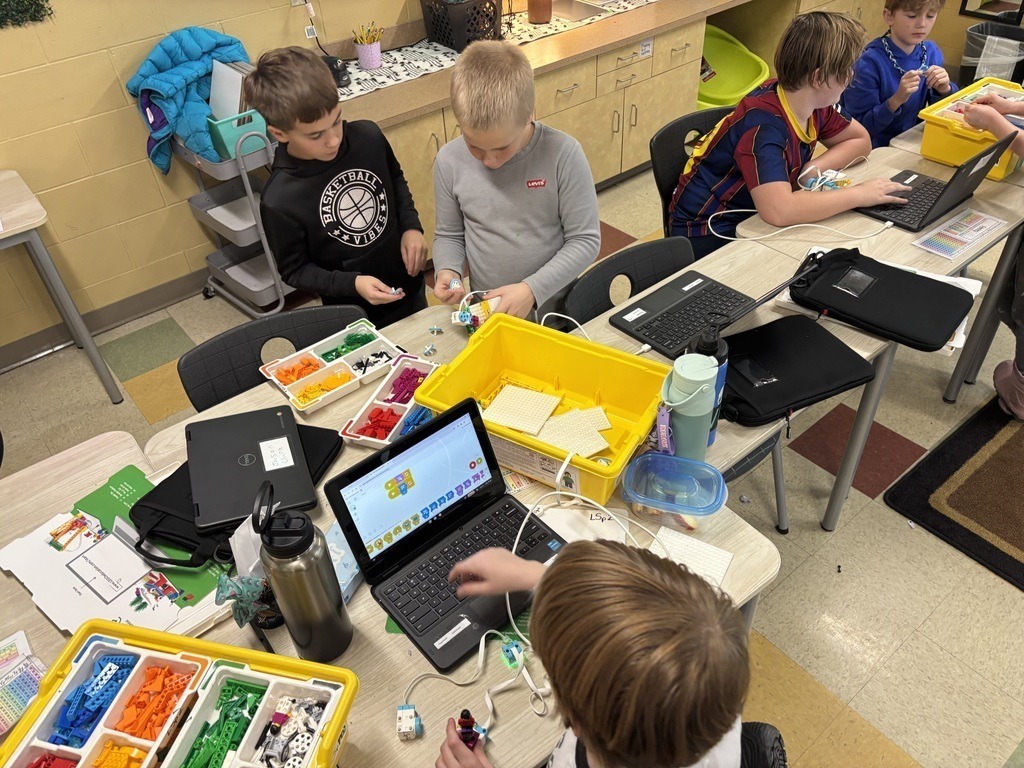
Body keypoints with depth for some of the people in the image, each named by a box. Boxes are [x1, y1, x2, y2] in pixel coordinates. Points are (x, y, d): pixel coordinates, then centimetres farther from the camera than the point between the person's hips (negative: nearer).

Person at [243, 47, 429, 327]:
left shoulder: (368, 136, -15)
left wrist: (411, 226, -8)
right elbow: (294, 271, -11)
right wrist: (353, 284, -25)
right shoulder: (279, 201, -25)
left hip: (409, 286, 4)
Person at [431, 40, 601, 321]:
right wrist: (447, 271, -11)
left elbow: (586, 240, -8)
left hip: (556, 311, -2)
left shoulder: (563, 154, -14)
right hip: (485, 316, 2)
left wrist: (533, 289, -19)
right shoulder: (450, 161, -5)